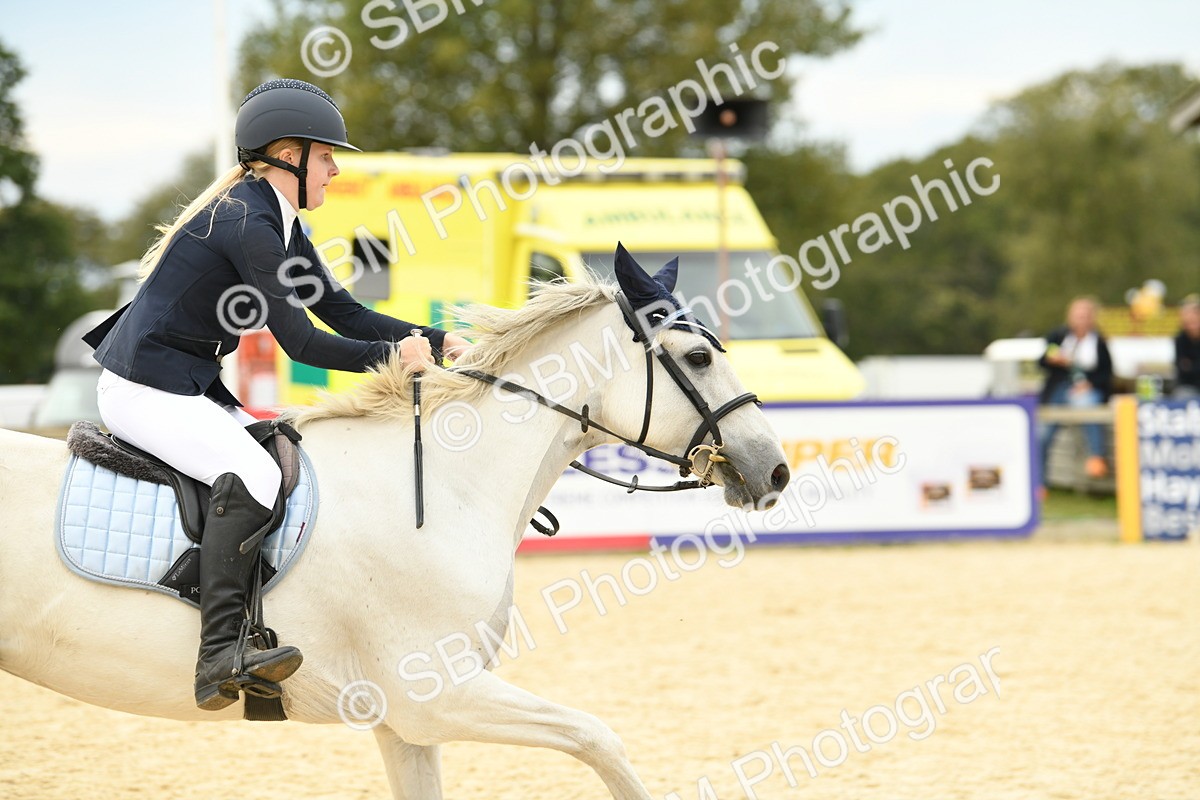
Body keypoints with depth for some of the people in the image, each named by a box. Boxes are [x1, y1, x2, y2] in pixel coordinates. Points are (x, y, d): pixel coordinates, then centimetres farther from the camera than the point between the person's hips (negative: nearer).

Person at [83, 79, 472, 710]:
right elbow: (299, 341, -22)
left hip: (192, 386, 11)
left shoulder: (277, 223, 13)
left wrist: (436, 341, 1)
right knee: (251, 473, -28)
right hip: (144, 390, -11)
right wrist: (393, 355, -16)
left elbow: (344, 314, 11)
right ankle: (220, 652, -35)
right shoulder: (246, 222, -19)